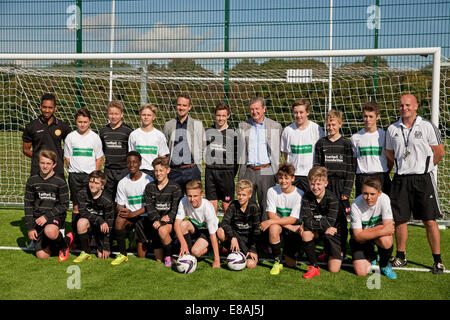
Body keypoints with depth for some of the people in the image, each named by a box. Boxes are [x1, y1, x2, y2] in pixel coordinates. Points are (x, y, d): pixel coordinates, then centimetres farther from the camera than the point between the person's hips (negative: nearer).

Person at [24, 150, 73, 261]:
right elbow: (28, 205, 6)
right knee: (42, 256, -8)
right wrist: (30, 227, 0)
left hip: (55, 216, -3)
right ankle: (53, 244, 27)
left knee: (50, 231, -39)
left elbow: (64, 205, -5)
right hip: (38, 218, 3)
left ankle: (64, 244, -7)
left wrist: (47, 216, -17)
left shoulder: (60, 182, -5)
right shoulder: (32, 181, 4)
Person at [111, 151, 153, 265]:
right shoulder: (122, 183, 5)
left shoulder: (148, 180, -7)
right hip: (129, 215, 3)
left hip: (144, 216, -3)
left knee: (142, 256, -9)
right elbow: (120, 205, 7)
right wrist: (120, 210, -18)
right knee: (119, 219, -35)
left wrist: (133, 214, -22)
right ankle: (122, 254, -20)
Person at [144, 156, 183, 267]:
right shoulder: (149, 187, 7)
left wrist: (168, 217, -24)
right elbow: (149, 207, 0)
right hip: (156, 221, 3)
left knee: (163, 230, -39)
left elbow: (176, 208, -7)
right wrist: (156, 220, -16)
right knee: (158, 259, 1)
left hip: (170, 220, -3)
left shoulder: (175, 187, -3)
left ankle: (169, 256, -14)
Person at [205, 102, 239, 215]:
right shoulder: (208, 131, 9)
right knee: (212, 204, 6)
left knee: (227, 205, 0)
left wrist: (233, 174, -1)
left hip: (226, 171, -2)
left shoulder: (233, 133, 1)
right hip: (210, 171, 3)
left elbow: (236, 156, 3)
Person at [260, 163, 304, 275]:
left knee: (292, 264, -7)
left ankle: (289, 252, 32)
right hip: (277, 223, 1)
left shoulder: (300, 194, -14)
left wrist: (270, 221, -27)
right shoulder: (272, 191, -8)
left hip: (294, 226, -1)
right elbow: (271, 215, -13)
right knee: (274, 228, -37)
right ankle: (277, 262, -19)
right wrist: (290, 227, -22)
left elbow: (293, 219, -19)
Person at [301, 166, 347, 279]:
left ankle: (330, 254, 28)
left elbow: (329, 223, -28)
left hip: (334, 232, -3)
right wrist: (324, 227, -27)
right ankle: (314, 266, -14)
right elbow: (306, 221, -20)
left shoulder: (332, 198, -21)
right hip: (319, 231, 3)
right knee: (305, 233, -32)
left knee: (334, 270, -9)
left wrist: (313, 223, -24)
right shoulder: (307, 197, -11)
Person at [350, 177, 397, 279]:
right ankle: (371, 256, 22)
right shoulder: (355, 205, -27)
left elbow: (388, 226, -26)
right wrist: (382, 232, -35)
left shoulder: (384, 199, -23)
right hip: (360, 239, -1)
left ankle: (384, 265, -3)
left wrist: (365, 231, -27)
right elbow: (358, 236, -25)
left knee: (386, 240, -36)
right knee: (361, 272, -15)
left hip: (379, 233, 1)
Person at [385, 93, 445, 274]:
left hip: (422, 179, -3)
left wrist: (424, 166, 7)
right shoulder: (392, 129, 8)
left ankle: (437, 261, 8)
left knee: (430, 220, -3)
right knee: (399, 219, 7)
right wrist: (402, 167, 12)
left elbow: (440, 152, 3)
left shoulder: (427, 127, -2)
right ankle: (400, 257, 22)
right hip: (400, 179, 3)